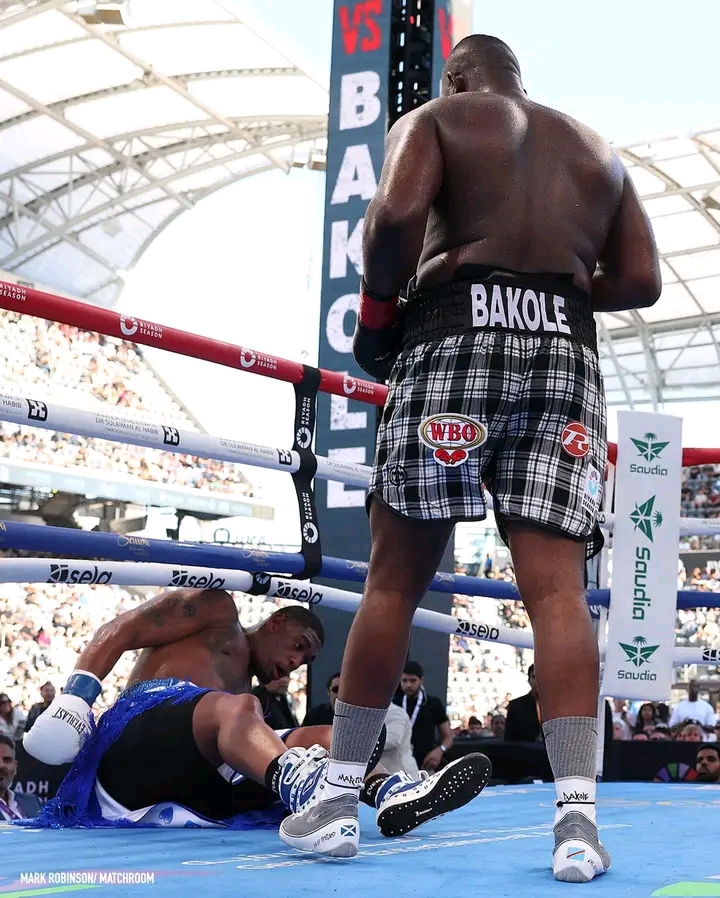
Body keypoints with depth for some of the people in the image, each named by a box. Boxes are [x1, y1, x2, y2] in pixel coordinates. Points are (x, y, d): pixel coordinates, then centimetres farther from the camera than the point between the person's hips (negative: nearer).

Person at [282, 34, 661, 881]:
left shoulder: (432, 119, 12)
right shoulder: (596, 147, 26)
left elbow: (397, 211, -9)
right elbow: (642, 280, 16)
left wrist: (376, 305, 4)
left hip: (458, 337, -3)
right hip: (565, 353, 3)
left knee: (395, 579, 3)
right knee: (556, 587, -4)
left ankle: (337, 794, 9)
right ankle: (577, 813, -14)